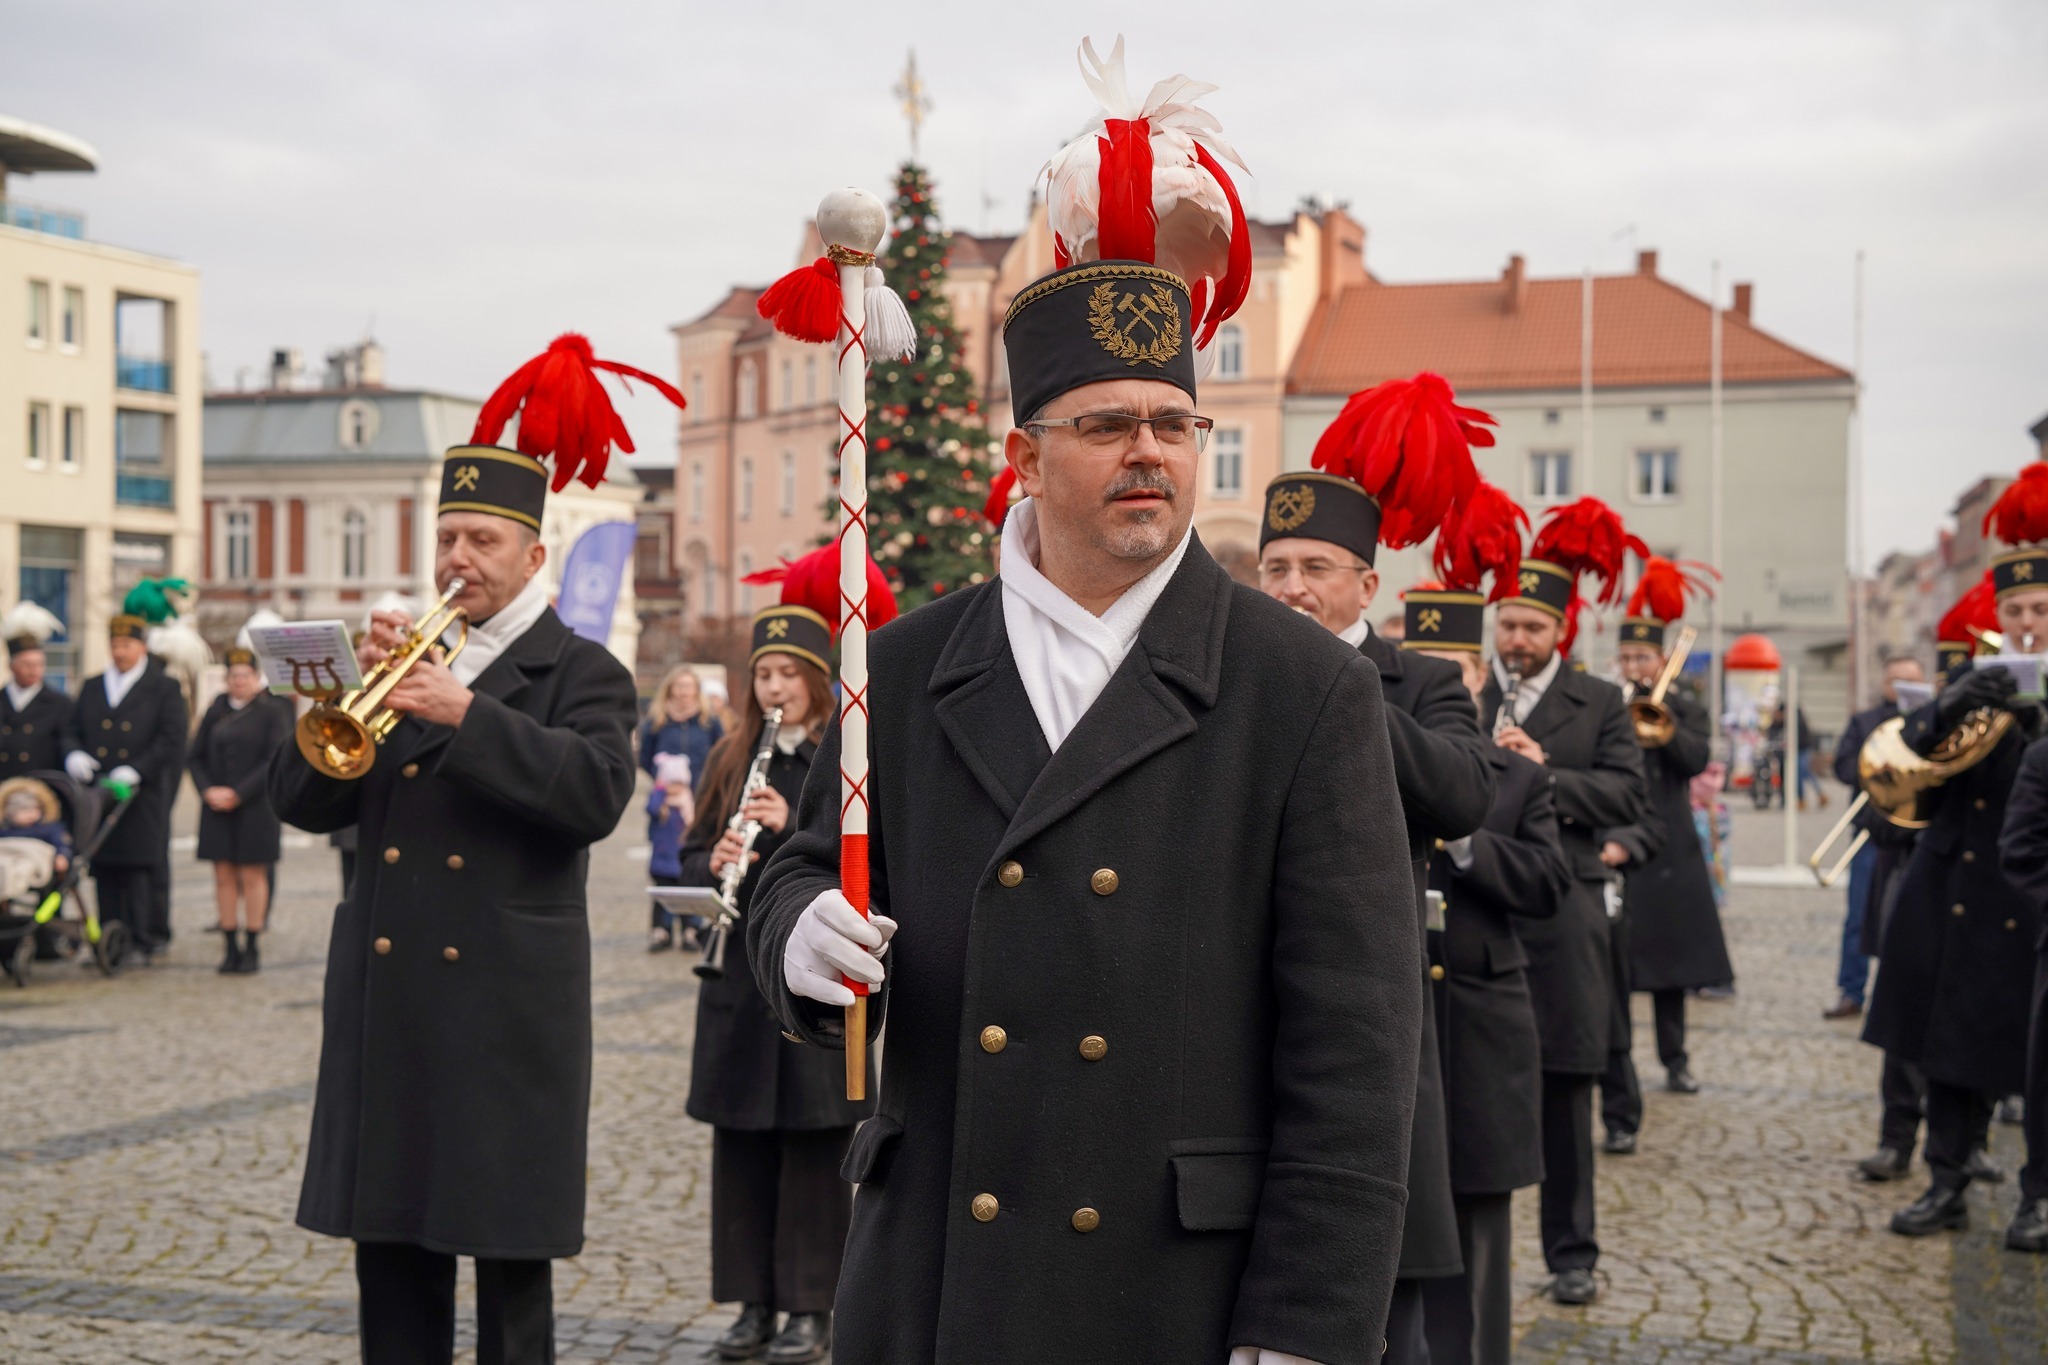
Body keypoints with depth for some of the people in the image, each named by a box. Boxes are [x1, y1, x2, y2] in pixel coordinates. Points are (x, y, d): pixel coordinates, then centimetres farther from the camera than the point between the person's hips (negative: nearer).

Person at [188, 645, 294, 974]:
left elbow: (275, 761, -9)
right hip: (217, 808, 4)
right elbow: (195, 758, 11)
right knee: (224, 876, 3)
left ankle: (252, 947, 5)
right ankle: (230, 947, 8)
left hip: (255, 808, -4)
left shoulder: (272, 711, -1)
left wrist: (237, 793, -15)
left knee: (253, 875, -1)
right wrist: (207, 790, -7)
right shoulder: (215, 712, 11)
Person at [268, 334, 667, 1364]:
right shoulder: (402, 661, 15)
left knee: (511, 1257, 2)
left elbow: (596, 792, -17)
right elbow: (303, 800, 7)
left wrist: (468, 714, -23)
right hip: (386, 998, 5)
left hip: (507, 1001, -5)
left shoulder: (580, 673, 2)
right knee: (389, 1245, 10)